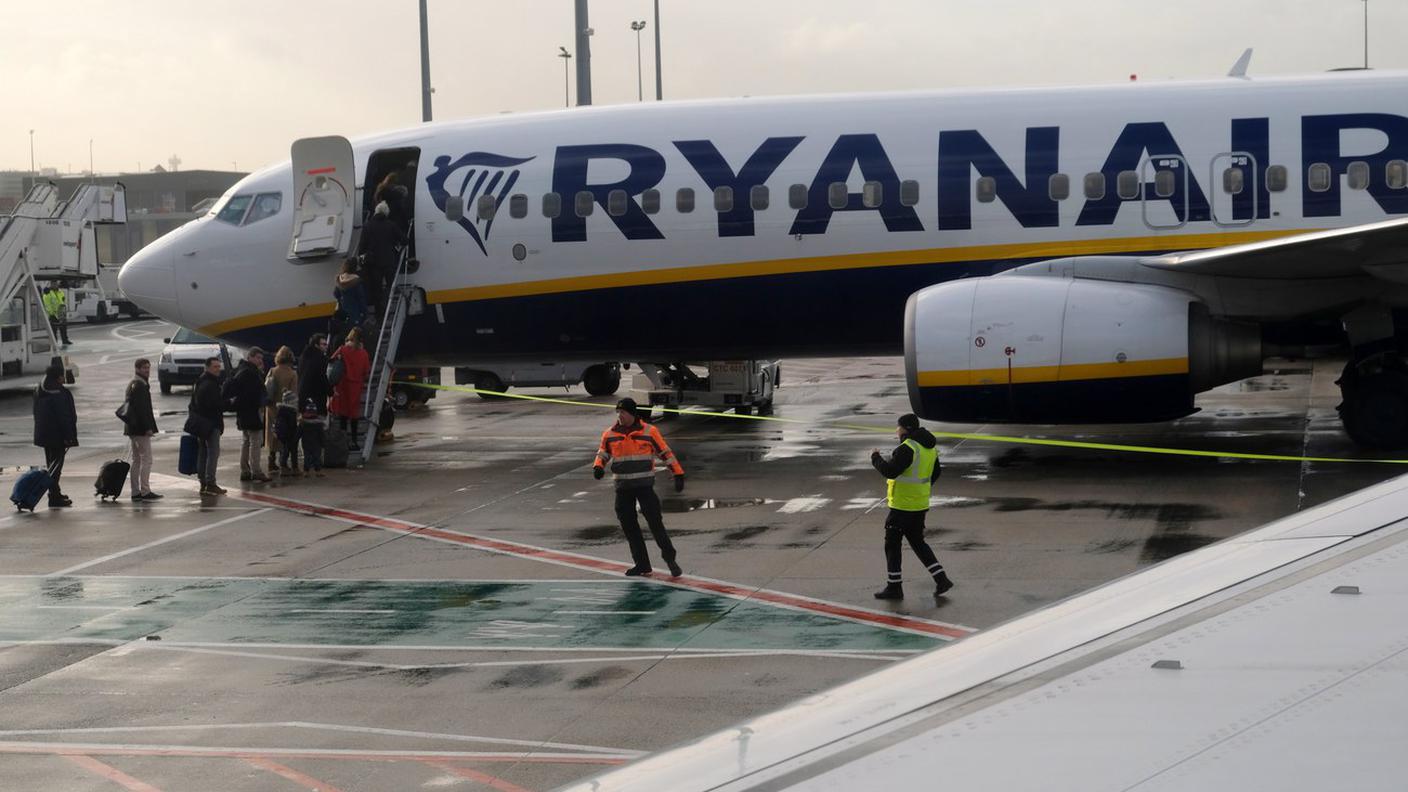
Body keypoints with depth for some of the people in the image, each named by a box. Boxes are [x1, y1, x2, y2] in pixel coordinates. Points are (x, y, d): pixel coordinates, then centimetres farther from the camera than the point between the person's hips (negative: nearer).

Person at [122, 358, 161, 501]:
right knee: (146, 459, -7)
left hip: (132, 428, 10)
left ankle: (135, 492, 14)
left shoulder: (132, 384, 17)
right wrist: (148, 427, -20)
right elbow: (142, 408, -21)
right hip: (141, 428, -10)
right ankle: (145, 491, -9)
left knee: (136, 460, 13)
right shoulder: (140, 385, -15)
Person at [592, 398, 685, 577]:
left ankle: (669, 558, 4)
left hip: (645, 486, -4)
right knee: (628, 525, 5)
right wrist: (598, 466, -8)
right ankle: (642, 564, 14)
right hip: (623, 487, 4)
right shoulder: (610, 435, 4)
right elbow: (602, 453, 14)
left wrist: (678, 474, -2)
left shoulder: (649, 432, -4)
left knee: (654, 521, -8)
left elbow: (665, 453, 1)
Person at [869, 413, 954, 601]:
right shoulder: (930, 447, 8)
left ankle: (894, 587, 8)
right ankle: (941, 579, 14)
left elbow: (890, 471, -27)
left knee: (892, 544, 3)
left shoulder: (907, 449, -22)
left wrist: (876, 458, -10)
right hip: (921, 504, 9)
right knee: (917, 542, 20)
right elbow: (935, 473, 18)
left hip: (902, 506, -9)